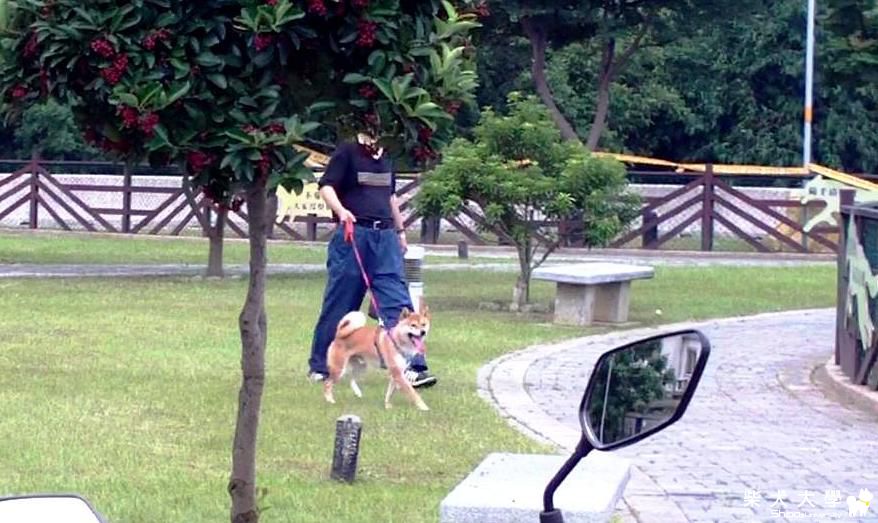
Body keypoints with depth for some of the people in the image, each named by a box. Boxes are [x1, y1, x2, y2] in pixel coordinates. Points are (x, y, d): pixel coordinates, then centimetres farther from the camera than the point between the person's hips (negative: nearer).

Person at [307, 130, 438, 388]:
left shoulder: (384, 158, 18)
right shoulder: (347, 153, -1)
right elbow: (326, 186, -10)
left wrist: (400, 230, 31)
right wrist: (341, 211, -27)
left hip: (385, 236, 5)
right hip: (353, 234, -5)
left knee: (398, 300, -5)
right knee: (339, 302, 2)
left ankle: (412, 368, -10)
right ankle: (319, 366, 15)